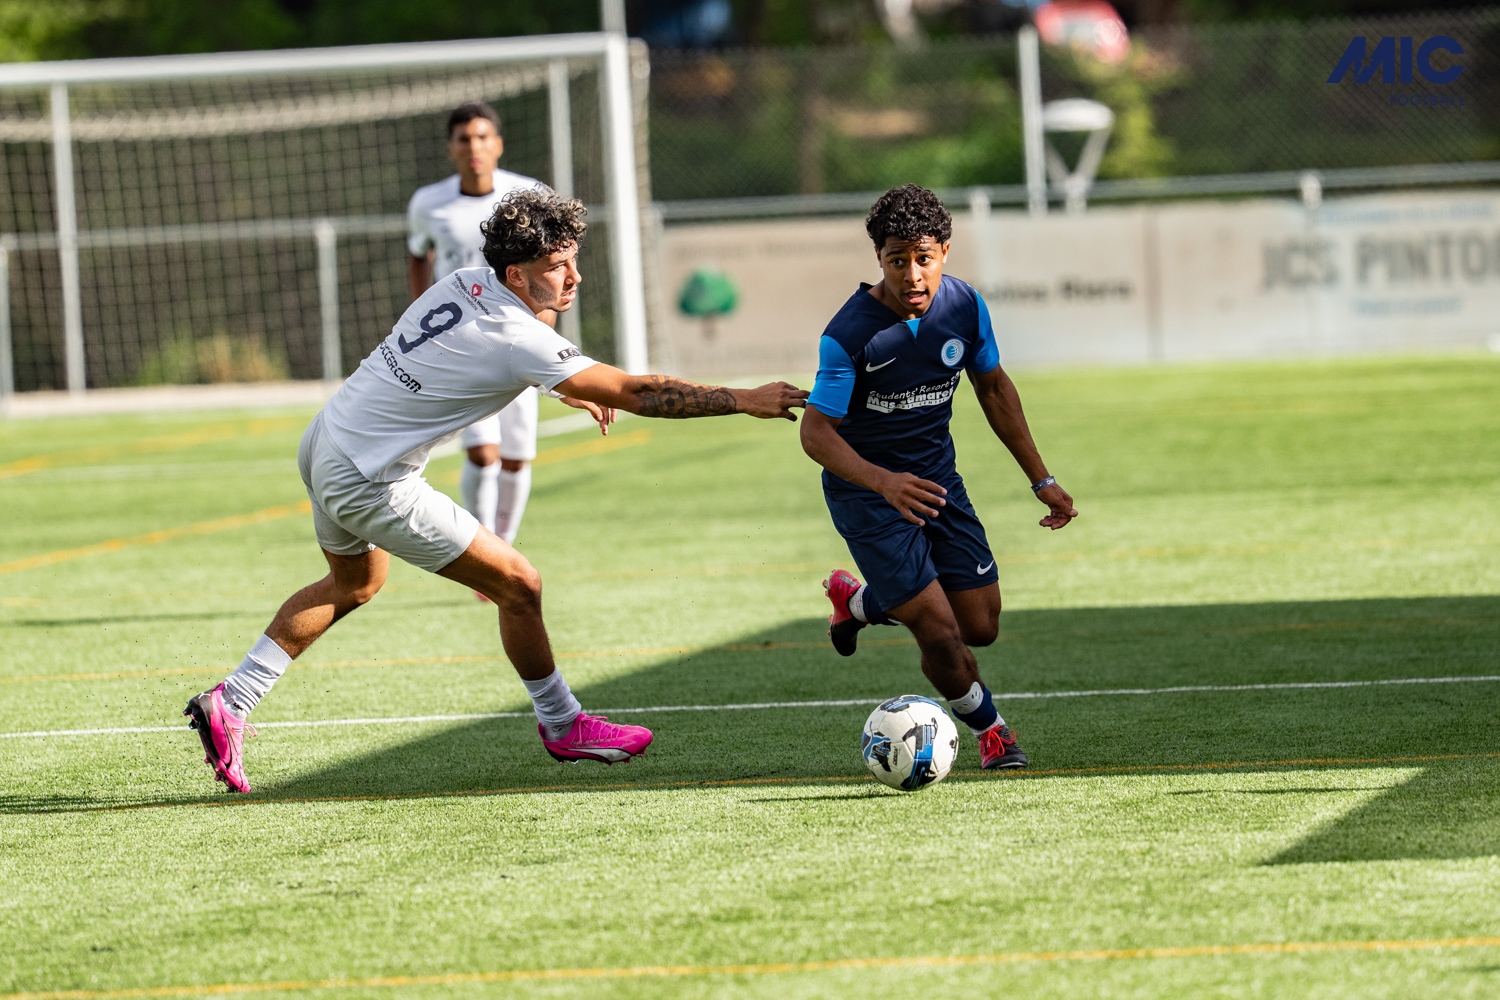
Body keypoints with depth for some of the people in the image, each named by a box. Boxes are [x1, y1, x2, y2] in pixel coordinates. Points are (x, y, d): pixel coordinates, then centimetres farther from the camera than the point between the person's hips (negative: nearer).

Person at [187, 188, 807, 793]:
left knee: (355, 583, 33)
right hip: (368, 485, -9)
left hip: (325, 443, 9)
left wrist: (575, 387, 21)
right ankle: (561, 726, 16)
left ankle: (231, 702, 30)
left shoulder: (465, 282, -1)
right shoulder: (519, 341, -25)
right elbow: (634, 393, -26)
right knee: (517, 585, 0)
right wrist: (744, 401, -22)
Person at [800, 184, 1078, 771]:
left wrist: (1041, 479, 10)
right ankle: (989, 729, 19)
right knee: (942, 635, -13)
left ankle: (859, 601, 34)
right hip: (868, 491, -6)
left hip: (936, 478, 6)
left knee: (981, 627, 6)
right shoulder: (851, 334, -25)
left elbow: (994, 387, 9)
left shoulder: (964, 306, -8)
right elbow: (816, 432, -23)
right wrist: (885, 482, -40)